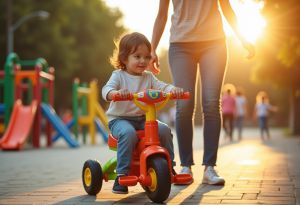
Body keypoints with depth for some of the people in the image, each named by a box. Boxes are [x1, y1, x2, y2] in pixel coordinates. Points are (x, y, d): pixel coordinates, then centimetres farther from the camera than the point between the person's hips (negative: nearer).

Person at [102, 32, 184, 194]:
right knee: (128, 133, -36)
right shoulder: (119, 76, -2)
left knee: (164, 130, -17)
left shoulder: (148, 77, 11)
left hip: (143, 118, 5)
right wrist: (116, 93, -42)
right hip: (119, 118, -4)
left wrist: (173, 89, -25)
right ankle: (122, 174, -29)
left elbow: (162, 87, -1)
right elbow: (106, 89, -17)